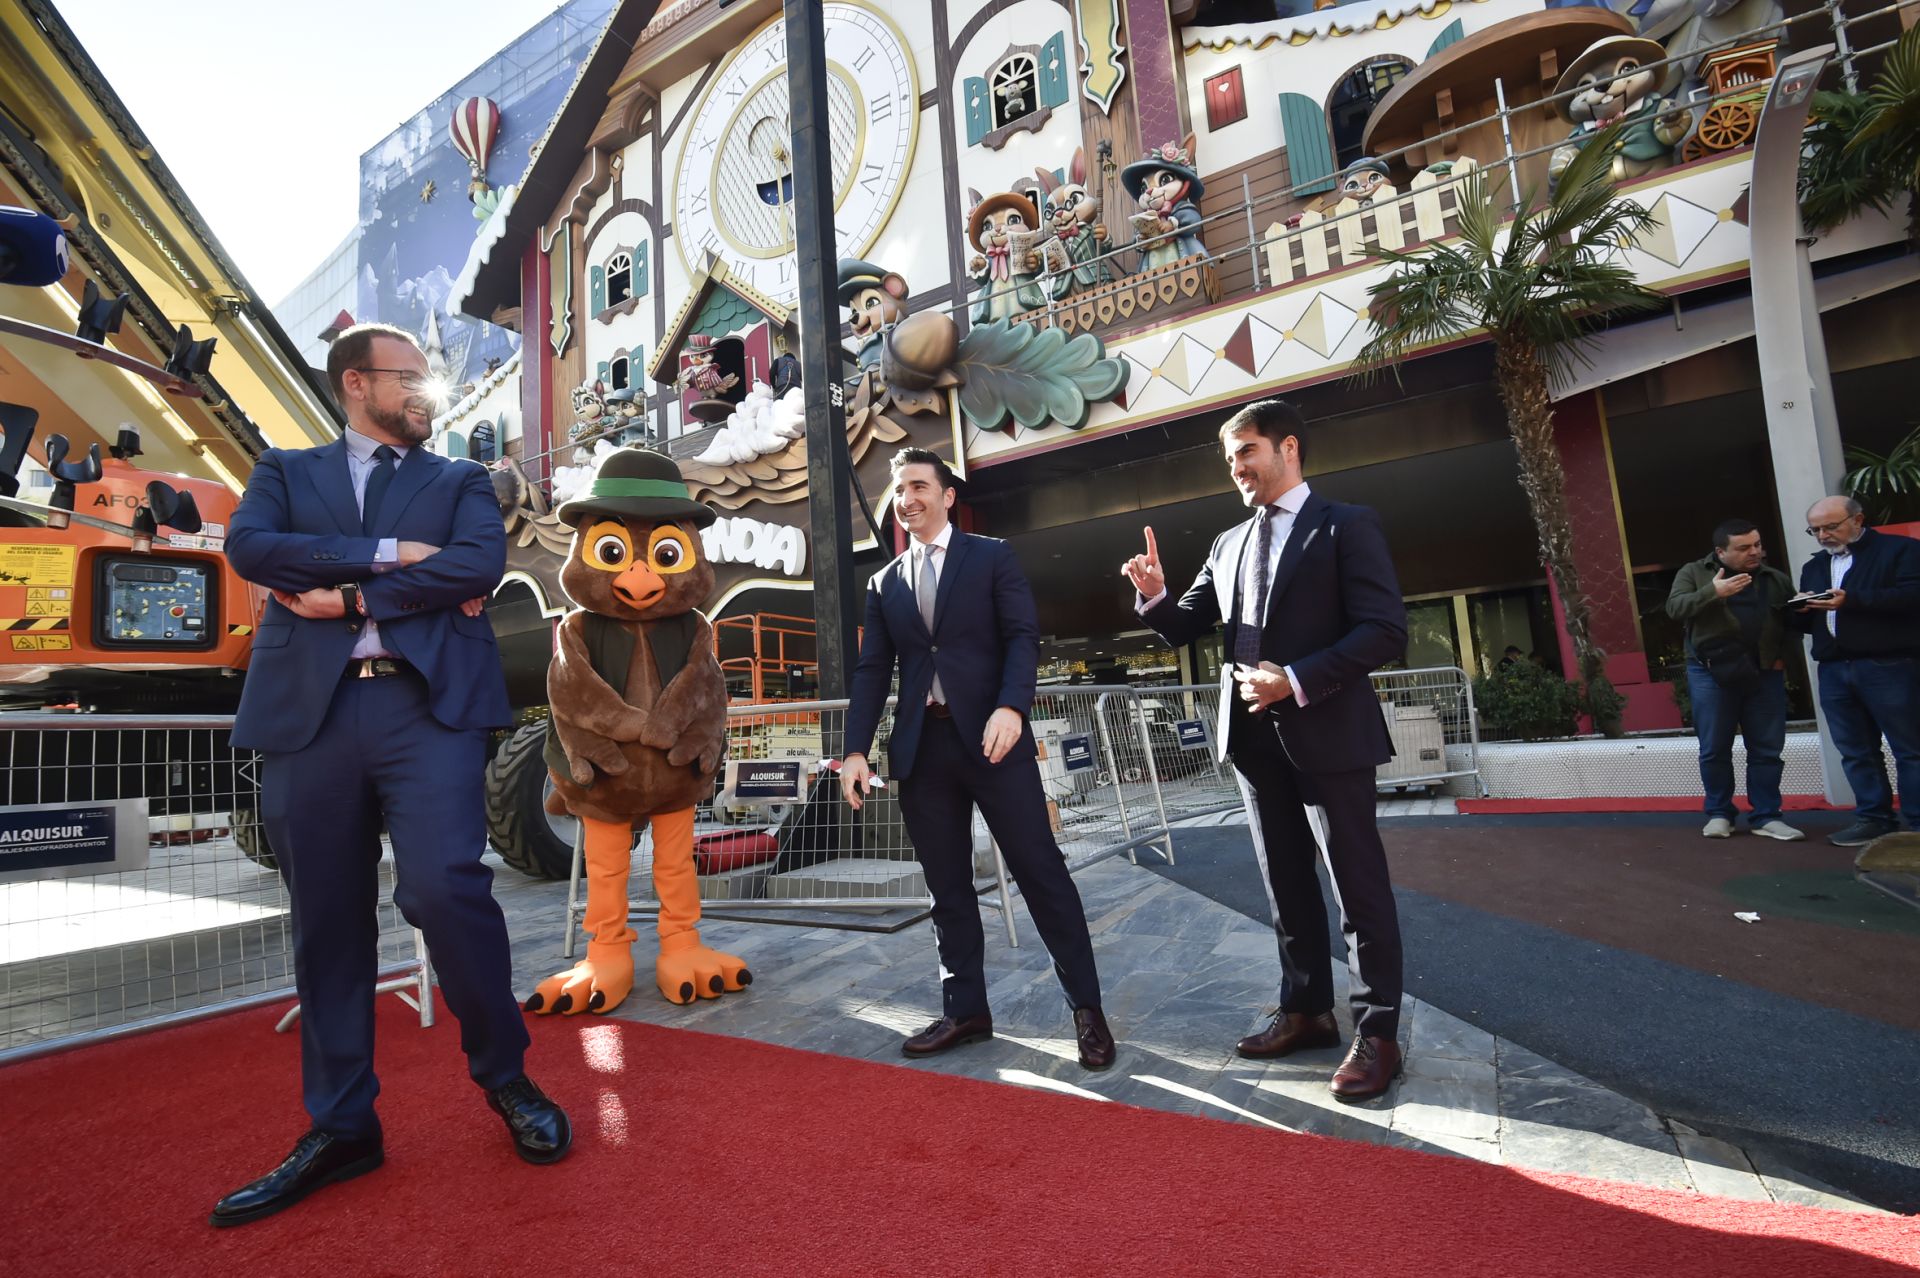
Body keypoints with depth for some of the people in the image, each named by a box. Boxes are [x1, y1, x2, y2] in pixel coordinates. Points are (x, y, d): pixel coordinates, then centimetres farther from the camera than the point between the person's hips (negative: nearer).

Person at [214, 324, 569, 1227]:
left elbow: (480, 563, -3)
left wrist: (350, 595, -5)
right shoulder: (286, 470, 20)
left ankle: (503, 1072, 8)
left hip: (429, 703, -2)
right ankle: (341, 1128, 22)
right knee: (326, 922, 7)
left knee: (444, 888, -16)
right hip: (308, 711, 2)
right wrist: (386, 554, -6)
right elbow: (248, 547, 0)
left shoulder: (461, 481, 17)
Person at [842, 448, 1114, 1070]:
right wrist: (856, 749, 4)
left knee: (1041, 871, 0)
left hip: (991, 739, -3)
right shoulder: (884, 583, 17)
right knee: (948, 887, 10)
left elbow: (1023, 637, -4)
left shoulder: (992, 556, 6)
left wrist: (1011, 707, -21)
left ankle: (1087, 1007, 13)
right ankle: (965, 1010, 23)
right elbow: (871, 672, 13)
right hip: (922, 748, 4)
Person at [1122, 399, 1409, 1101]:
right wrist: (1156, 596, -6)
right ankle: (1306, 1010, 28)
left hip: (1328, 732, -6)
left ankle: (1376, 1032, 16)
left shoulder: (1346, 525, -3)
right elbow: (1187, 627, 14)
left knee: (1359, 884, 3)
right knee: (1287, 883, 14)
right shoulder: (1229, 542, 15)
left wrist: (1298, 681, -20)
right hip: (1255, 736, 6)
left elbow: (1385, 631, -12)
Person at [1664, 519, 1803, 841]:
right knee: (1714, 749, 2)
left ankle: (1766, 816, 14)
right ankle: (1719, 813, 14)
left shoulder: (1777, 579, 13)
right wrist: (1713, 591, -21)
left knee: (1767, 750, 5)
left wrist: (1784, 655, 3)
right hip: (1711, 674, -3)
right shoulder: (1694, 572, 4)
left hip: (1765, 675, 3)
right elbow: (1675, 608, -9)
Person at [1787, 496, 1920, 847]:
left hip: (1889, 666, -6)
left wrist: (1852, 600, -21)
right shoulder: (1813, 567, 20)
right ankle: (1874, 818, 14)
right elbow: (1805, 624, 21)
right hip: (1834, 670, 6)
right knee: (1855, 751, 7)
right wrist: (1801, 610, -1)